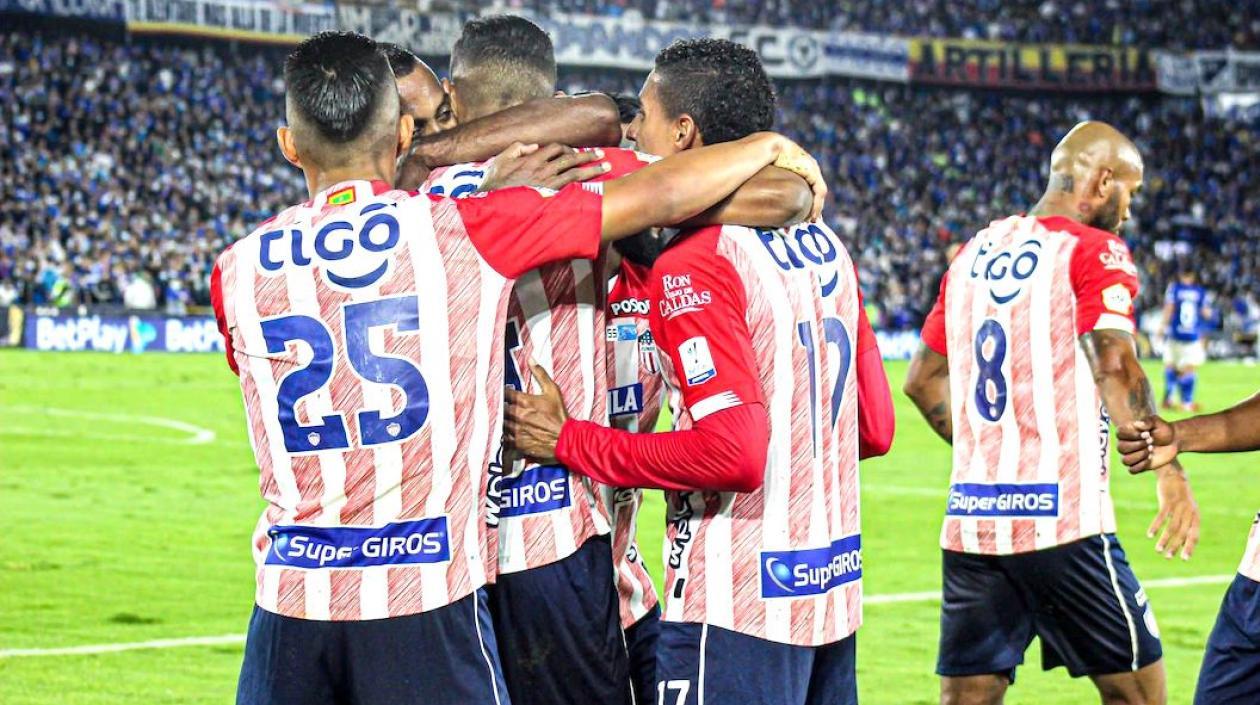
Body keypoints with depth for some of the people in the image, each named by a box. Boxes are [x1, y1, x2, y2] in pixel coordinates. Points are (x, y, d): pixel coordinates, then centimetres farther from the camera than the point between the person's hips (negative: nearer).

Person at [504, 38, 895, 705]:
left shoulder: (695, 263, -15)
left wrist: (572, 443, -13)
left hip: (739, 608, -8)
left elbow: (734, 454, -22)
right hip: (835, 593, 8)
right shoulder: (823, 244, 11)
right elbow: (875, 427, 14)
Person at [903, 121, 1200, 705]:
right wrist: (1170, 471, -19)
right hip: (1061, 519, -6)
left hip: (970, 520, 6)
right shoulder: (1095, 252, -4)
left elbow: (922, 379, 20)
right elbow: (1114, 366, -18)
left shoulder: (974, 252, 16)